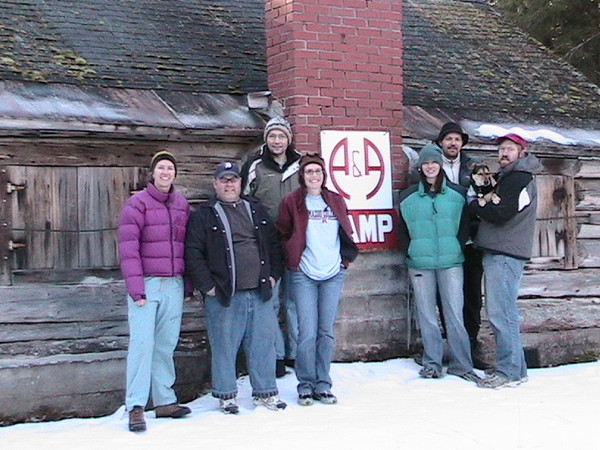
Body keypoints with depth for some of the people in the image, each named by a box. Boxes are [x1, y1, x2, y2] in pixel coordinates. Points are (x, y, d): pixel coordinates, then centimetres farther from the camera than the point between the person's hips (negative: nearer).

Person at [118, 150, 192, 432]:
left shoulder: (182, 205, 13)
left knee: (166, 345, 9)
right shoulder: (137, 203, -3)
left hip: (174, 284, 5)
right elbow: (128, 247, -9)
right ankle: (136, 407, -7)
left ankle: (165, 401, 16)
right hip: (147, 283, -5)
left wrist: (188, 283, 12)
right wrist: (136, 289, -15)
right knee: (142, 343, -9)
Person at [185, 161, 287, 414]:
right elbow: (193, 252, -4)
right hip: (224, 295, -4)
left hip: (260, 292, 4)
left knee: (264, 343, 7)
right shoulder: (204, 215, 1)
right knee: (224, 346, 1)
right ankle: (226, 395, 14)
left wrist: (273, 275, 9)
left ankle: (265, 392, 19)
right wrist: (207, 285, -9)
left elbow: (273, 244, 19)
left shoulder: (256, 210, 16)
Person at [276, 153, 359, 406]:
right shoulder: (292, 202, 2)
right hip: (303, 275, -3)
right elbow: (283, 235, 7)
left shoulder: (336, 202, 12)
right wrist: (292, 259, 0)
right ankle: (306, 386, 5)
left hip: (333, 274, 3)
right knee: (307, 332, -7)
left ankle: (323, 385, 13)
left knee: (326, 331, 5)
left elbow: (346, 233, 20)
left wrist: (345, 258, 11)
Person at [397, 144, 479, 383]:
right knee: (426, 314, 5)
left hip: (451, 262, -1)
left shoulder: (457, 194, 4)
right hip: (420, 263, 1)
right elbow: (402, 229, 13)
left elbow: (465, 225, 8)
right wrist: (410, 251, 3)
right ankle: (431, 362, 13)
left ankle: (461, 364, 4)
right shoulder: (408, 197, 6)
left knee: (454, 313, -2)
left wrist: (458, 248, -1)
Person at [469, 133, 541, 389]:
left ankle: (509, 372, -7)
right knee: (503, 313, 11)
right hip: (497, 253, 10)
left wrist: (473, 203, -6)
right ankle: (517, 369, 16)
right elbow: (492, 209, 21)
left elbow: (500, 214, -18)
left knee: (501, 313, -10)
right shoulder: (506, 178, 22)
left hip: (505, 255, -10)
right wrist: (480, 202, 3)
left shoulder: (520, 180, -10)